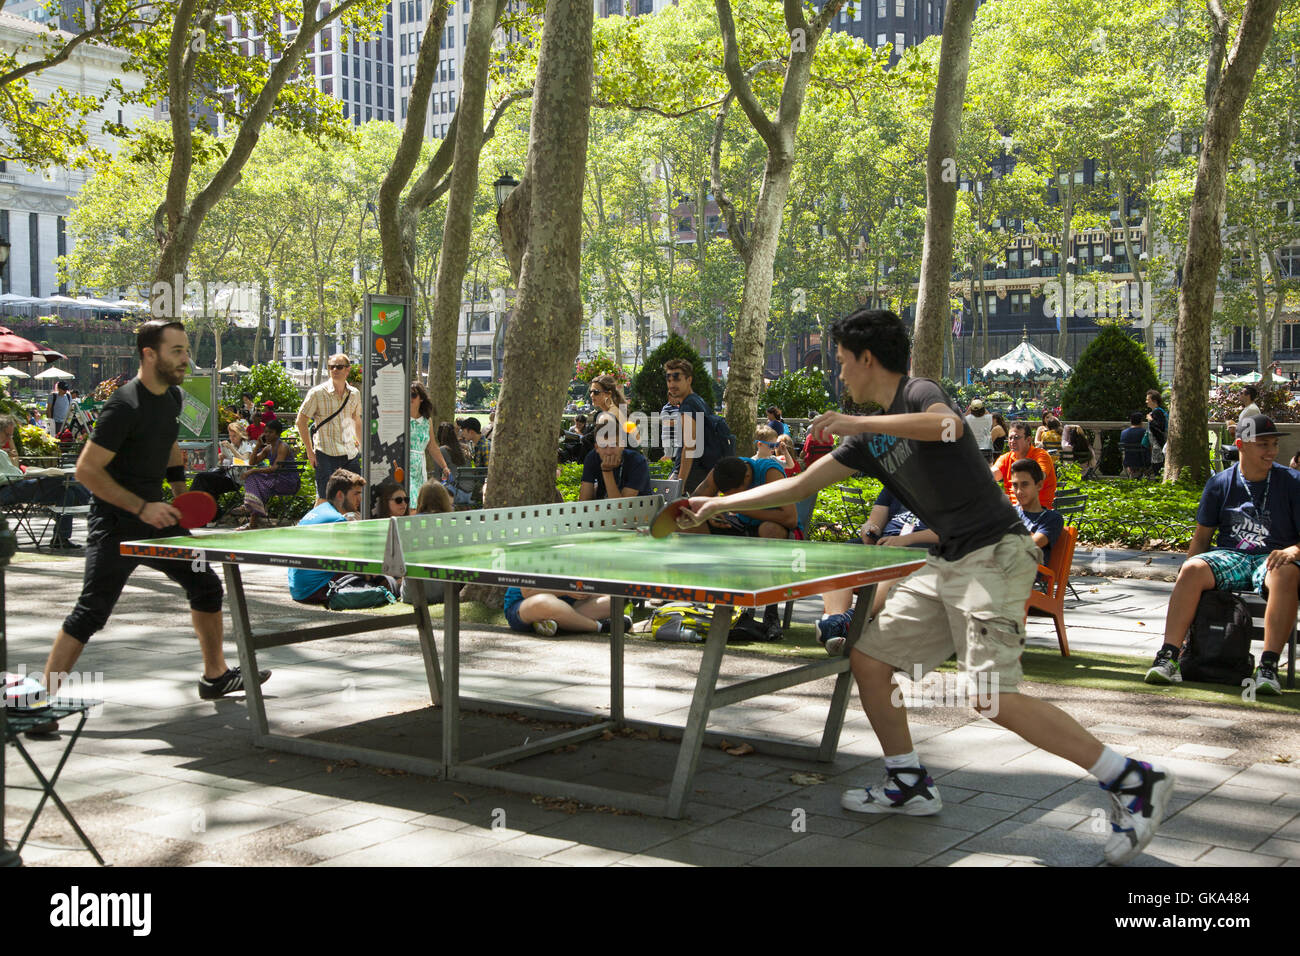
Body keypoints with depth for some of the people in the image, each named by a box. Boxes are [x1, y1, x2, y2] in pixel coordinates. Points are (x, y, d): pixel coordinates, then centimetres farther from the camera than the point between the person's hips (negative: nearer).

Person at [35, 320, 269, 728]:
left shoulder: (171, 396, 6)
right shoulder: (125, 406, -21)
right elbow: (87, 470, -22)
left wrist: (180, 493, 15)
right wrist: (142, 507, -23)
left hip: (154, 516, 9)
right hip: (115, 523, -9)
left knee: (205, 584, 14)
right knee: (92, 611, -14)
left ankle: (215, 676, 29)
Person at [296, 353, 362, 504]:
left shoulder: (354, 394, 8)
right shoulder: (317, 393, -6)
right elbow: (301, 422, -3)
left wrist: (362, 445, 22)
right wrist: (310, 452, -7)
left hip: (351, 453, 5)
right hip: (326, 453, -4)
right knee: (324, 499, -6)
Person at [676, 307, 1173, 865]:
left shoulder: (920, 393, -7)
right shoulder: (870, 439, 17)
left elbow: (948, 425, -32)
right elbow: (801, 485, 23)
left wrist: (857, 423, -30)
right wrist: (719, 504, 25)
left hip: (993, 554, -9)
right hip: (949, 563, 9)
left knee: (992, 698, -19)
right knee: (868, 657, 8)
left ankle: (1134, 782, -12)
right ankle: (908, 785, 21)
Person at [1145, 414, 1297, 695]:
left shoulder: (1291, 482, 2)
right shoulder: (1220, 483, 8)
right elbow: (1202, 535, 11)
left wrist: (1293, 551, -24)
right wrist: (1188, 578, -3)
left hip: (1273, 558, -2)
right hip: (1229, 555, 2)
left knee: (1286, 575, -38)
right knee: (1192, 569, -29)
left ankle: (1268, 667, -41)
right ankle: (1168, 657, -36)